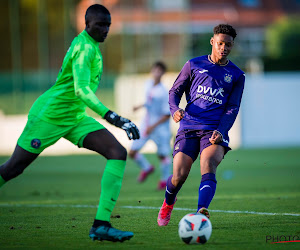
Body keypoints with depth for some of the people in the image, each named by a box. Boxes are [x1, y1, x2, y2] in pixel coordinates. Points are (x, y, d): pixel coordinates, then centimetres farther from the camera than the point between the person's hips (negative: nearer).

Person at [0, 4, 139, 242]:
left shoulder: (90, 45, 9)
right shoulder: (84, 47, -20)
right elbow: (81, 90, -33)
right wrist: (114, 118, -40)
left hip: (75, 117, 9)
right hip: (49, 115, -9)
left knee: (118, 153, -11)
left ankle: (101, 224, -19)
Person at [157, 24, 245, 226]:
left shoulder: (237, 76, 12)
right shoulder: (194, 65, 12)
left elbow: (232, 108, 7)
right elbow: (175, 91, 16)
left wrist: (220, 132, -10)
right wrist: (175, 109, -7)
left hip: (215, 131, -1)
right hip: (188, 129, 1)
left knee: (208, 166, -30)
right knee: (179, 177, -8)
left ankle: (201, 212, -47)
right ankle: (168, 204, 25)